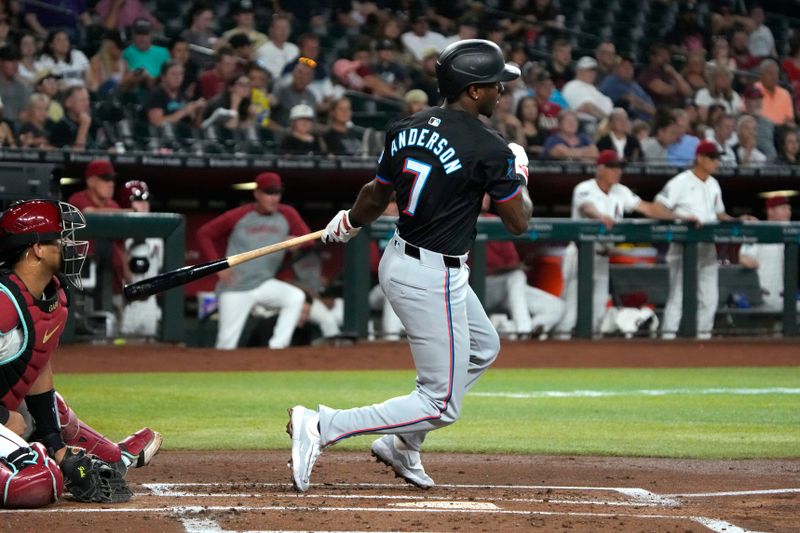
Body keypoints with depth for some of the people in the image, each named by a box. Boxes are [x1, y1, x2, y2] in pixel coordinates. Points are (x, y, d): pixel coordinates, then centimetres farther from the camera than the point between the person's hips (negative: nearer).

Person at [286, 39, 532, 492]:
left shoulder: (406, 129, 2)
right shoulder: (488, 149, -18)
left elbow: (376, 196, 14)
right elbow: (519, 222, -9)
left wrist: (347, 225, 35)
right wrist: (519, 174, 10)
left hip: (399, 258, 9)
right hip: (434, 280, -9)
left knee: (483, 348, 29)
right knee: (442, 406, -1)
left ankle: (403, 445, 29)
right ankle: (322, 428, -10)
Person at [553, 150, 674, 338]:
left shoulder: (621, 192, 6)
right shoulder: (585, 189, -11)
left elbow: (648, 208, 2)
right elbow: (586, 207, -33)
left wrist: (679, 217, -10)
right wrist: (601, 217, -56)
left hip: (602, 257, 6)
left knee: (599, 305, 8)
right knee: (573, 298, -11)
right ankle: (562, 336, -9)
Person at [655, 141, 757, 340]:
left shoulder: (713, 185, 14)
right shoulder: (681, 182, -9)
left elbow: (719, 214, 23)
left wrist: (737, 220, 6)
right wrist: (681, 218, -27)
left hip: (708, 247, 7)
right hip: (684, 246, -7)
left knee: (710, 296, 6)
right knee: (678, 292, -10)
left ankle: (703, 334, 13)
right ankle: (668, 335, -9)